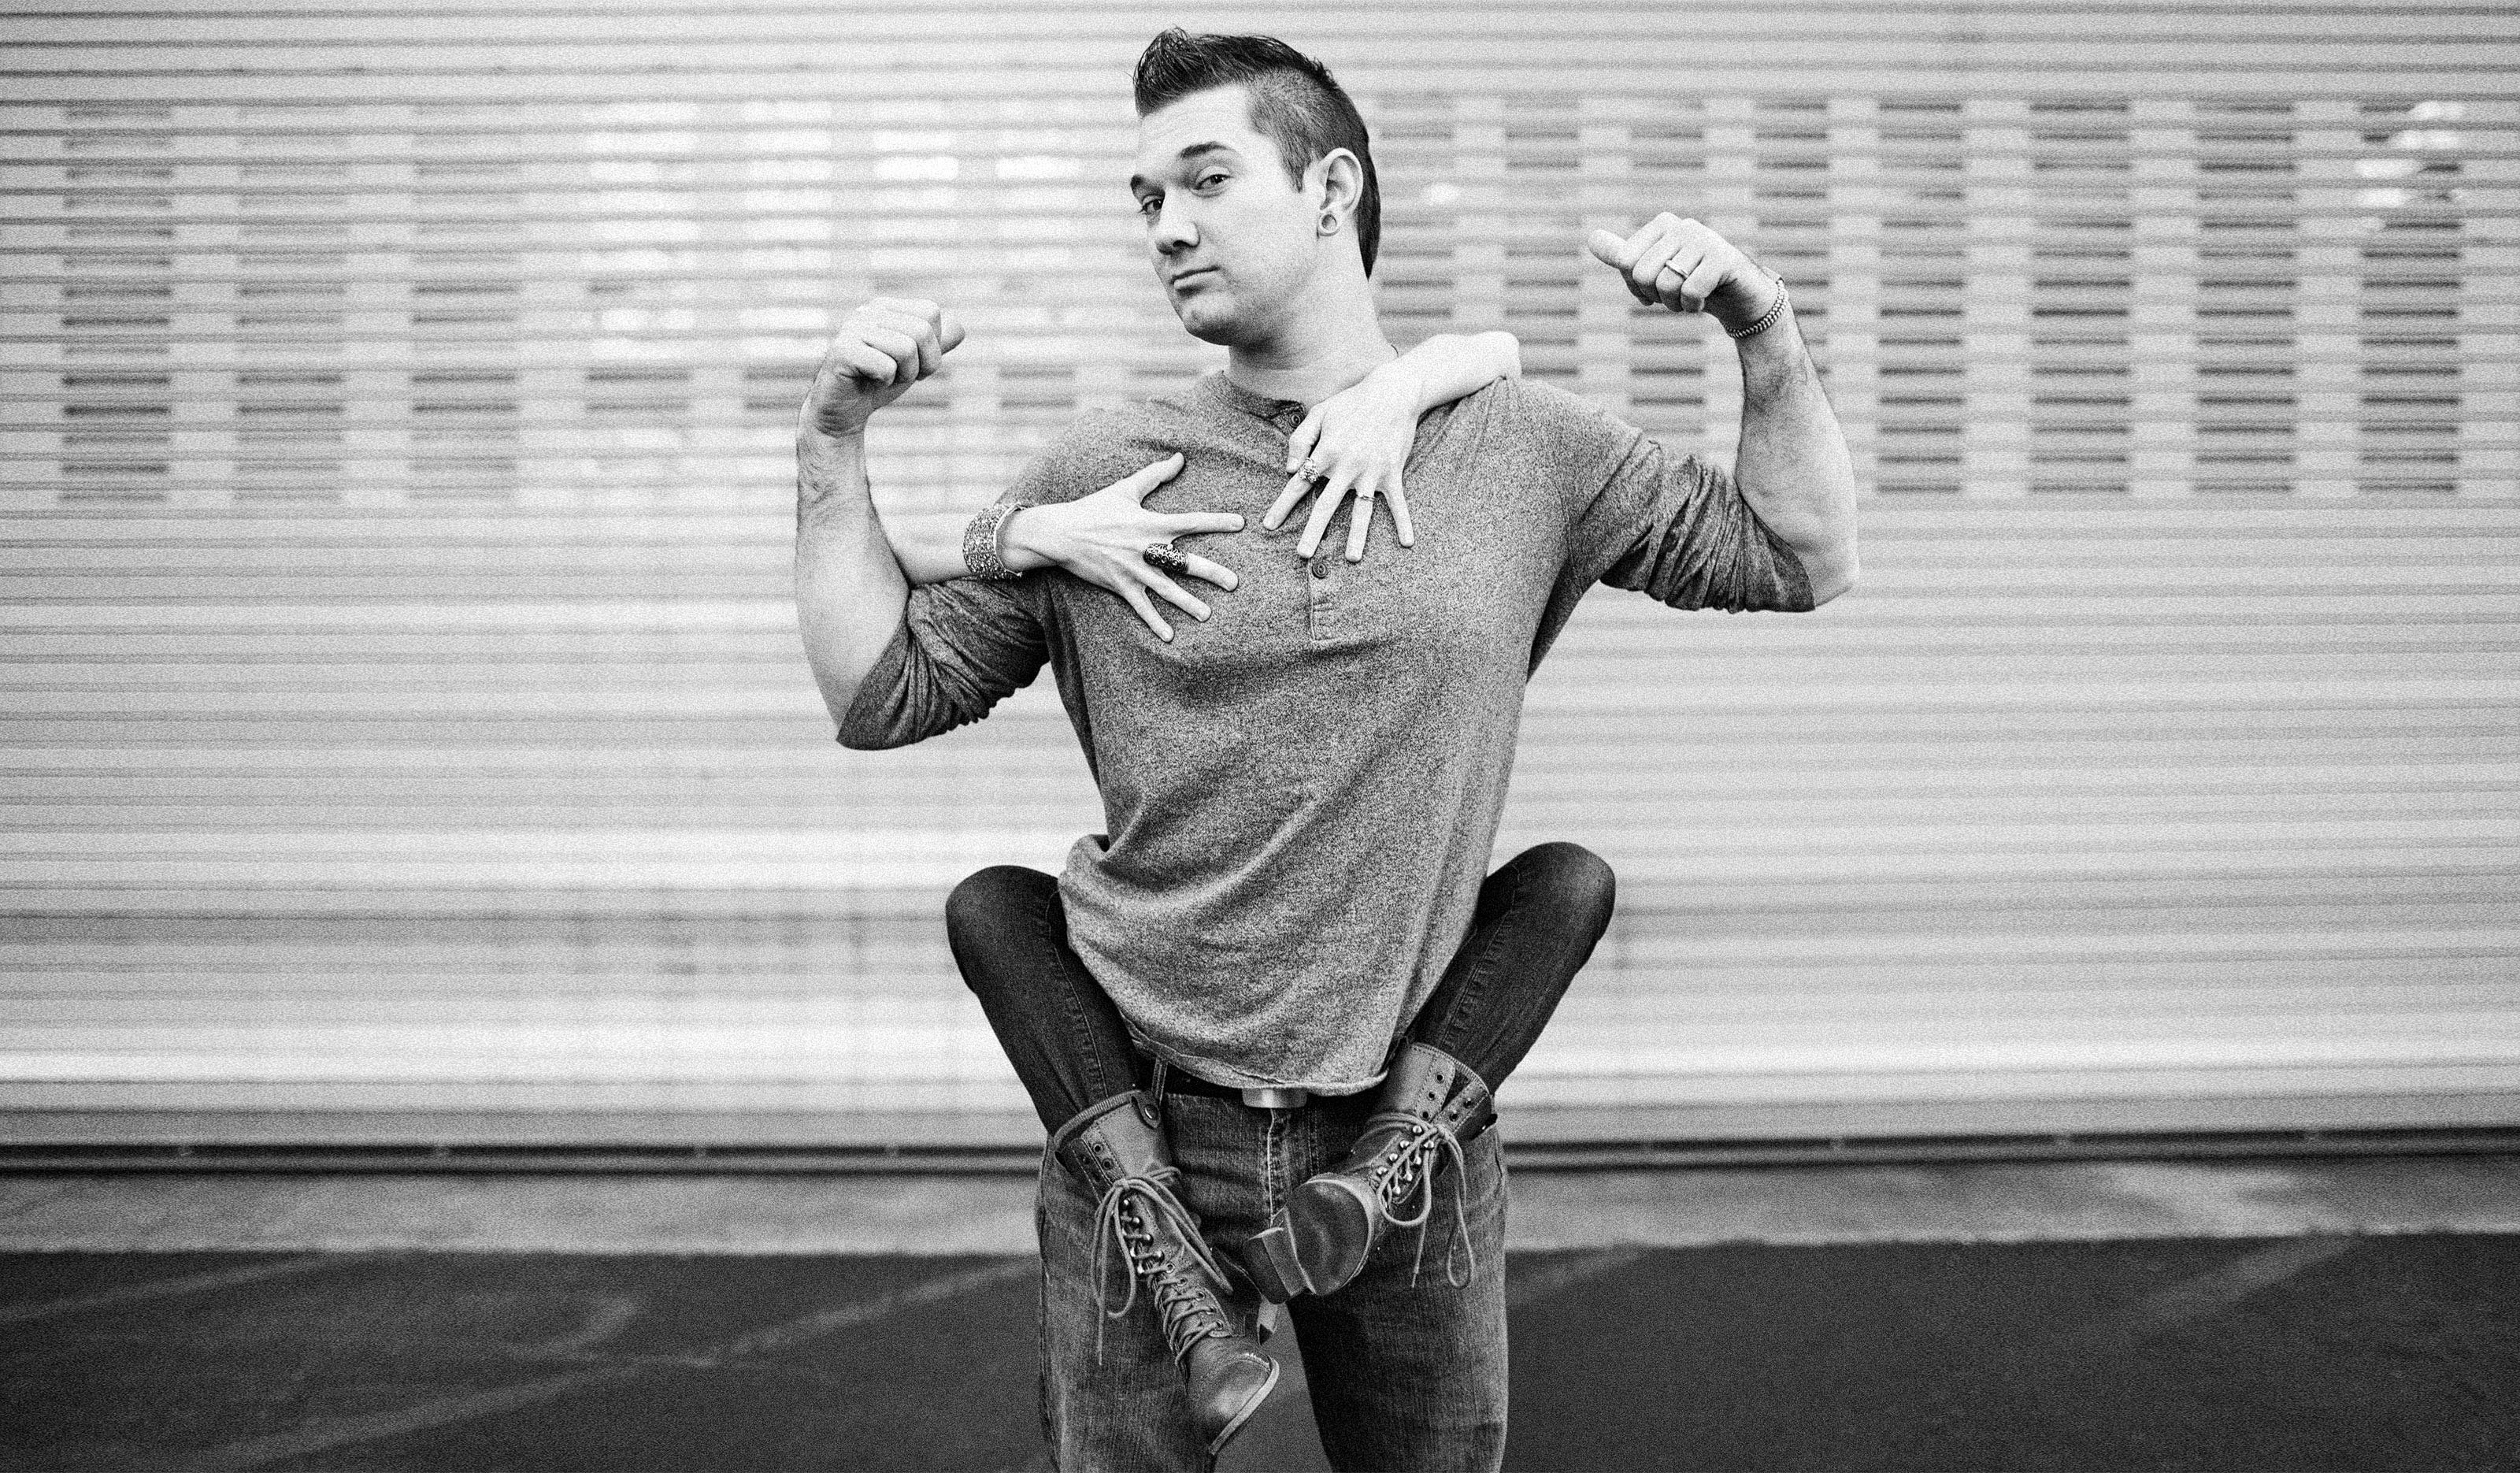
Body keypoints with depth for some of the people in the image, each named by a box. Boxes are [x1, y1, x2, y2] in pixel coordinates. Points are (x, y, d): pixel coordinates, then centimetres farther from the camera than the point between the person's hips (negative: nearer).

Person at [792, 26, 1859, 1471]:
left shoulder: (1521, 446, 2)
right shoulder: (1100, 473, 1)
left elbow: (1802, 560, 6)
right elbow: (884, 692, 3)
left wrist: (1769, 337, -7)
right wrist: (834, 445, -6)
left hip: (1402, 1134, 1)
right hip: (1148, 1125, 0)